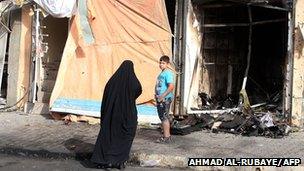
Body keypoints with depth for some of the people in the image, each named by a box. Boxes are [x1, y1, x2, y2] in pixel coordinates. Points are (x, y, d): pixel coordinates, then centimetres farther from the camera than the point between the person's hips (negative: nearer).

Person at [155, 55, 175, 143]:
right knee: (163, 117, 15)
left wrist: (162, 96, -23)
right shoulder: (162, 73, 17)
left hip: (165, 99, -10)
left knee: (164, 117, -6)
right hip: (160, 99, 10)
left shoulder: (168, 73, -13)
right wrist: (157, 95, 17)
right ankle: (166, 135, 24)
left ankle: (166, 137, -1)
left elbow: (171, 86, -23)